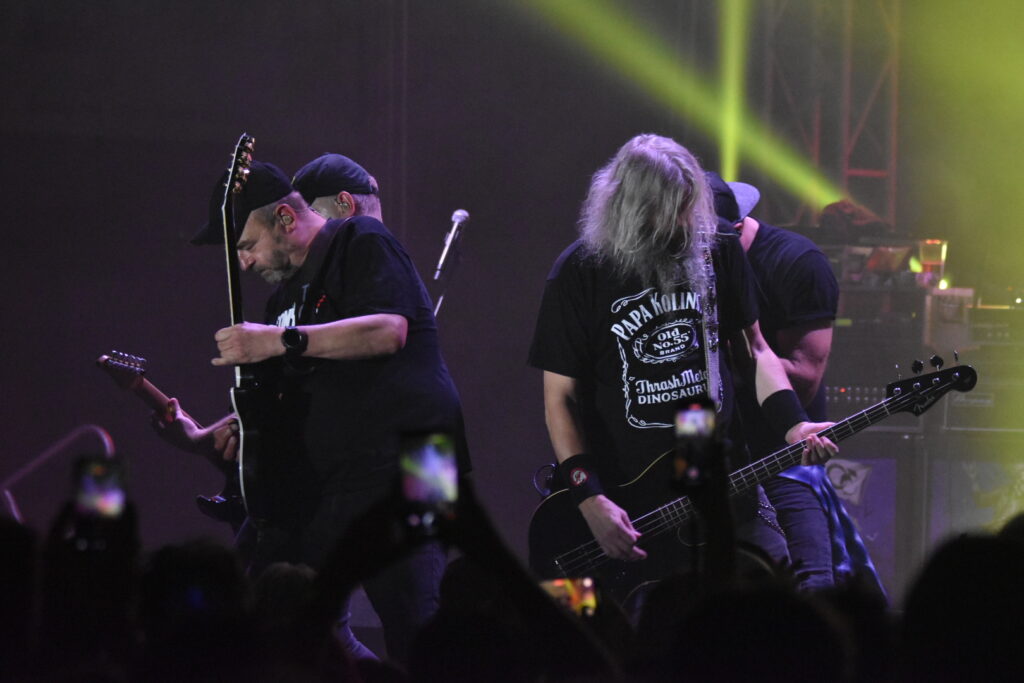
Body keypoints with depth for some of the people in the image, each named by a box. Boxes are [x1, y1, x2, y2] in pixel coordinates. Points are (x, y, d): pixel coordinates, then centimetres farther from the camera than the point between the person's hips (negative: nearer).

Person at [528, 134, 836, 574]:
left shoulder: (717, 251, 2)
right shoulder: (580, 273, -8)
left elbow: (752, 350, 12)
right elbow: (560, 398, -7)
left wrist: (793, 425, -5)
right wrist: (590, 499, -17)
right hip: (624, 492, -3)